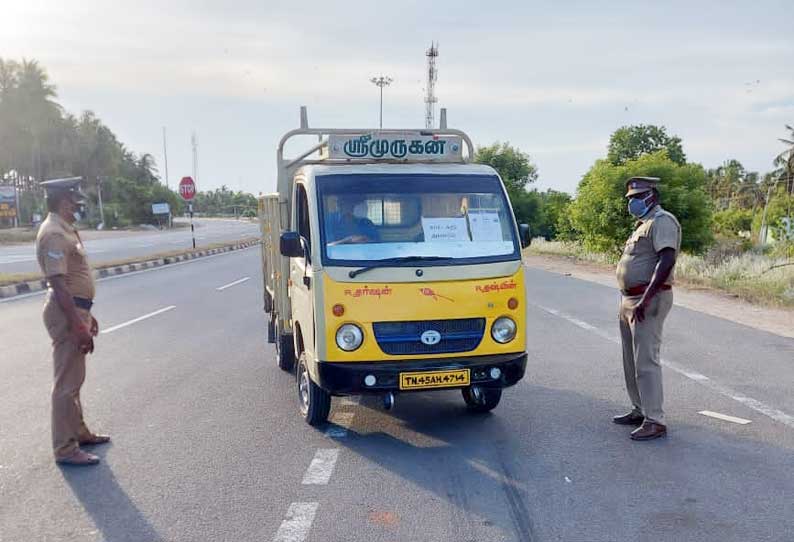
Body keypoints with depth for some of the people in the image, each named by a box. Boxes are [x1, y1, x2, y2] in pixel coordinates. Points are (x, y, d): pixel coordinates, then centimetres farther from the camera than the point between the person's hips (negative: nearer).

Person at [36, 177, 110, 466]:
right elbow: (58, 283, -25)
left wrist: (86, 314, 23)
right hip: (65, 312, -11)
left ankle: (78, 432, 32)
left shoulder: (66, 230, 13)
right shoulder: (53, 234, -19)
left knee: (74, 378, 19)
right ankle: (65, 449, 3)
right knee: (67, 382, -4)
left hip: (75, 308, 11)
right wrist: (78, 325, -26)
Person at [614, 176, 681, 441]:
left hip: (649, 301, -10)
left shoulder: (662, 221, -11)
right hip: (629, 300, 10)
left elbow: (667, 260, -23)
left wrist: (646, 299, -29)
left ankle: (655, 421, -7)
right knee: (631, 361, 15)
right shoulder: (643, 224, 20)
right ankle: (640, 410, 26)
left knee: (646, 362, -11)